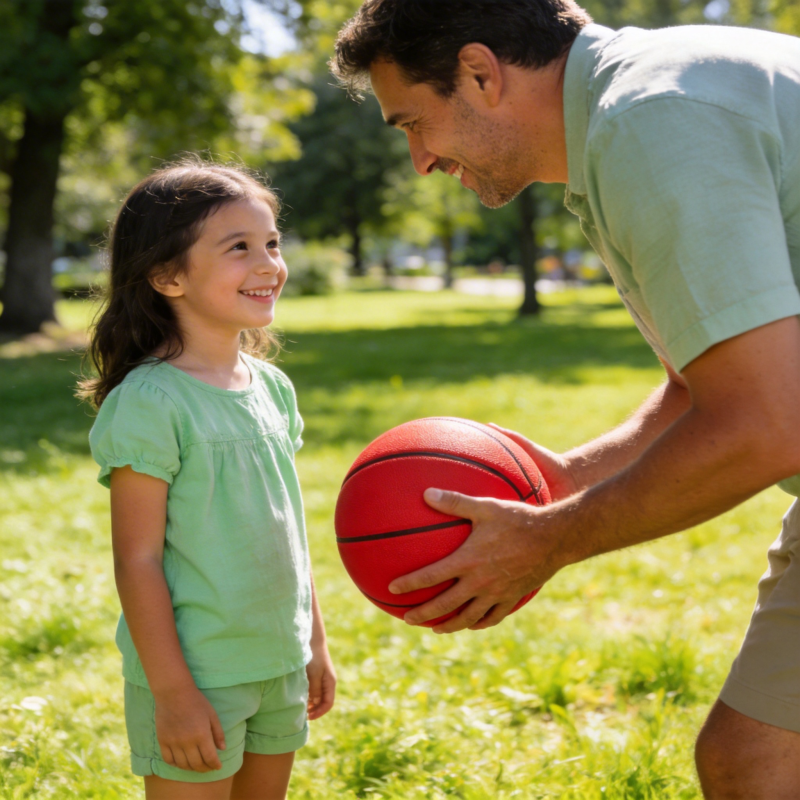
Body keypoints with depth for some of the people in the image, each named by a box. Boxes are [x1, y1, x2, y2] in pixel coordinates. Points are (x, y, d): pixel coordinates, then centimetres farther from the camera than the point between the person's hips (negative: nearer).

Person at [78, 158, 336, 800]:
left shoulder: (273, 387, 6)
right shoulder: (148, 403, -16)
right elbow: (138, 560, -16)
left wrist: (315, 641, 16)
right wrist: (172, 693, -16)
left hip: (279, 665, 7)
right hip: (194, 674, -7)